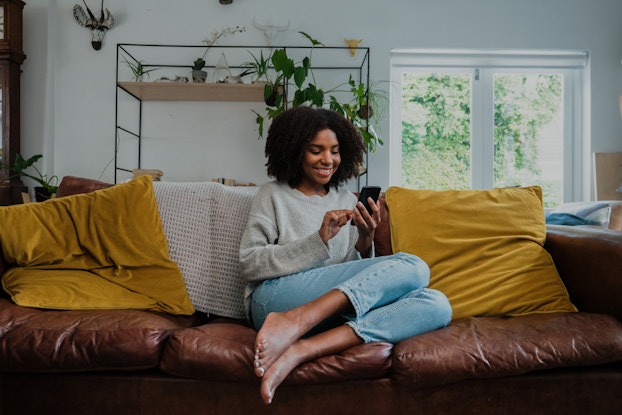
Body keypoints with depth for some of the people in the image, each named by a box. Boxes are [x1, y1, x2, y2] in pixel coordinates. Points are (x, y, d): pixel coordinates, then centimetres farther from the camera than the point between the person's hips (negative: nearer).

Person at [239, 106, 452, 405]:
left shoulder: (348, 200, 22)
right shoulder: (273, 195, 11)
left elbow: (358, 272, 17)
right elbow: (248, 263, -2)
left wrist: (365, 242, -6)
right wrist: (319, 240, -11)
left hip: (337, 309, 5)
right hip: (276, 298, -5)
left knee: (436, 304, -21)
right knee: (413, 268, -19)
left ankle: (302, 350, -33)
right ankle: (292, 324, -32)